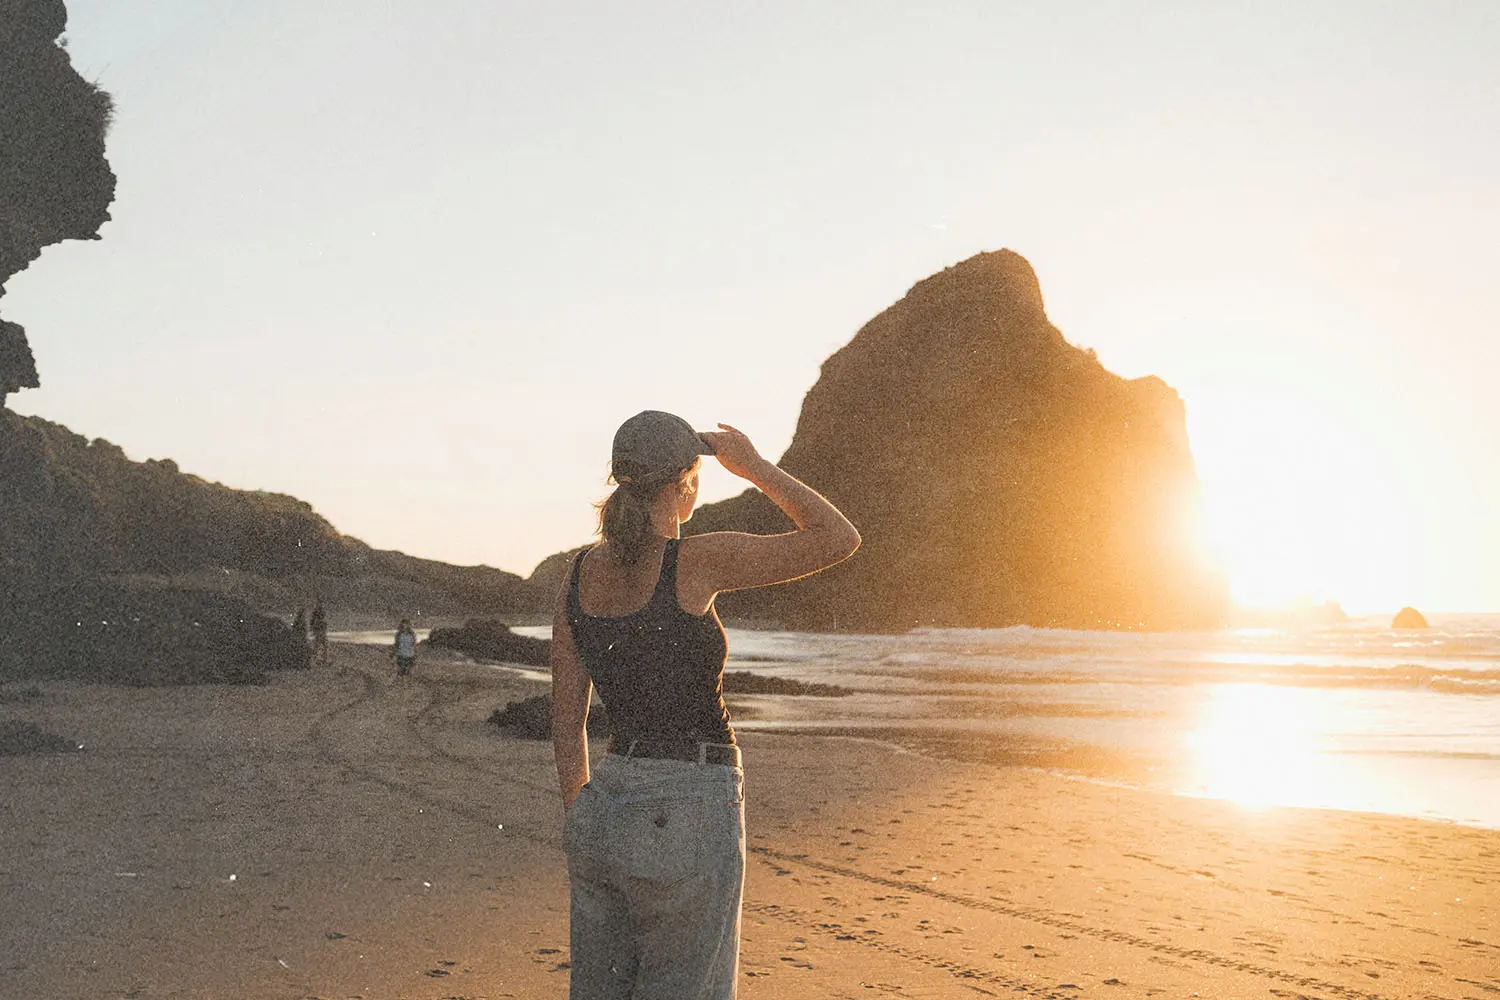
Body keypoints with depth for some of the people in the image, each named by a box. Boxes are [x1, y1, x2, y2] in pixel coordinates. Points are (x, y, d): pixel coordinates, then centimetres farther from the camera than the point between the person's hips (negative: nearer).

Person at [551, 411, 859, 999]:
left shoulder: (580, 576, 5)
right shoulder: (695, 563, -14)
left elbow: (566, 723, 9)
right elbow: (841, 539, -9)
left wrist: (584, 825, 18)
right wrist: (753, 467, 1)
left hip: (603, 815, 7)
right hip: (688, 815, -7)